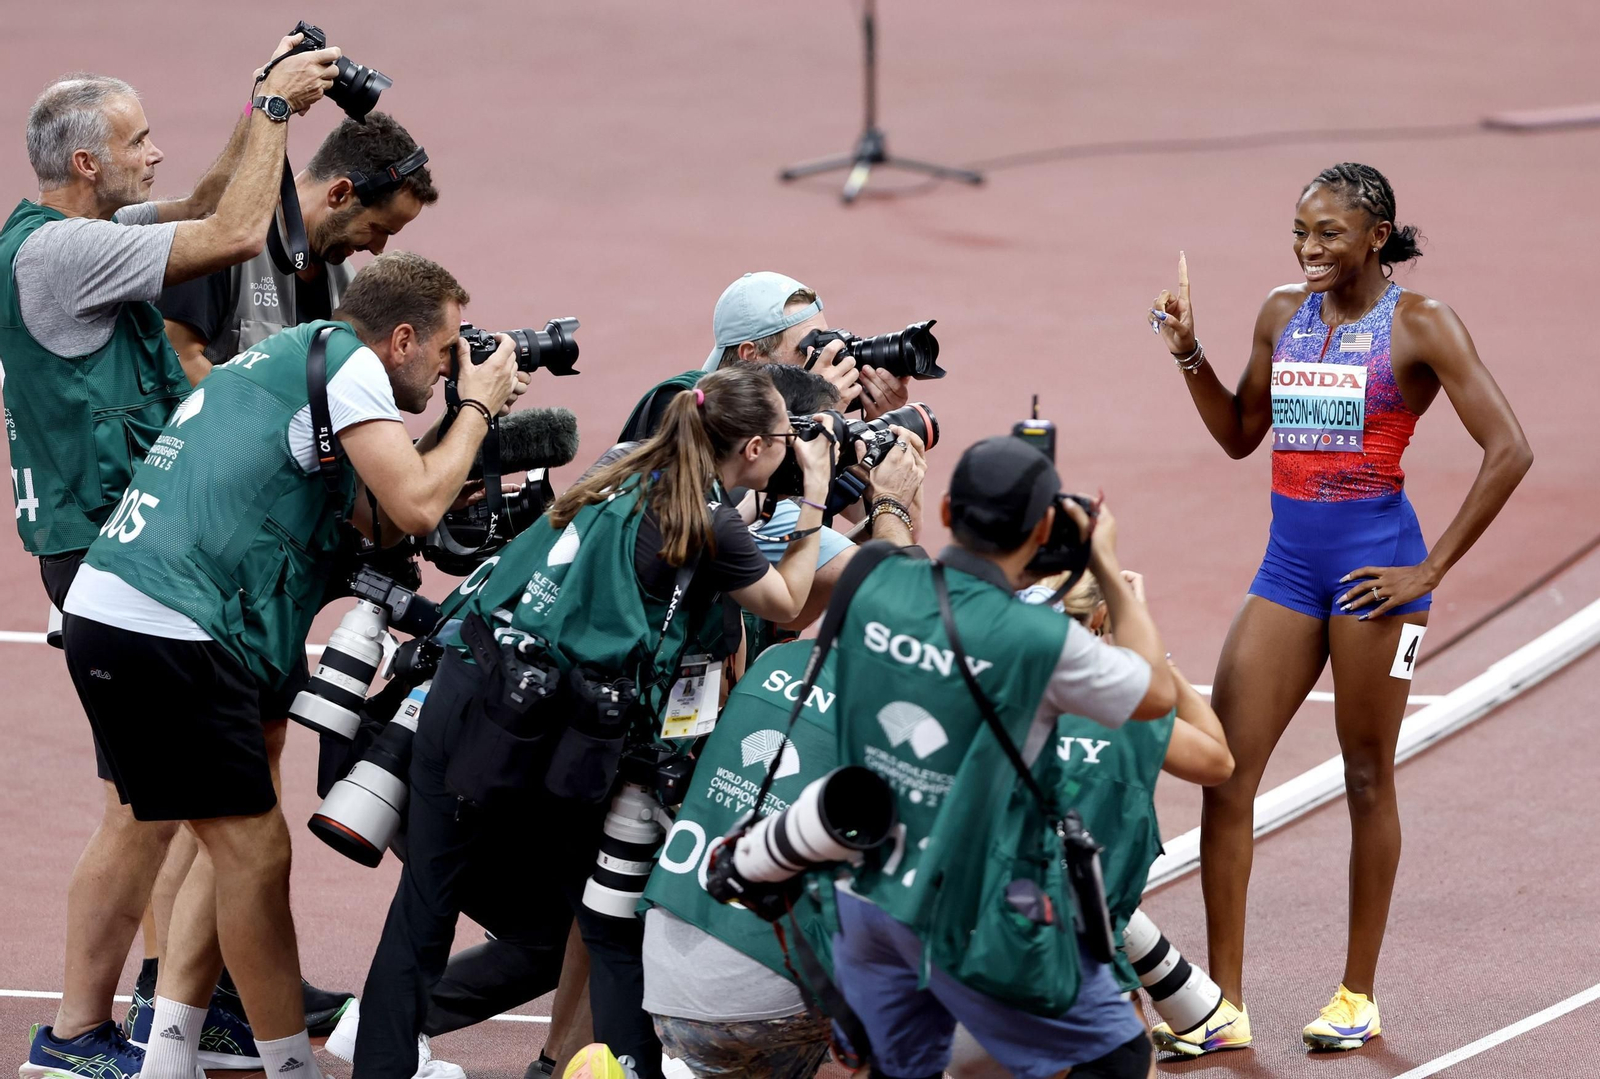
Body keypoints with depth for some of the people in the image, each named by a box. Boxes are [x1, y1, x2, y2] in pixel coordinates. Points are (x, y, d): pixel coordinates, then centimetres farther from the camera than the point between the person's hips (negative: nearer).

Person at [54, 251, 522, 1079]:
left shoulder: (285, 360, 24)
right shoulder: (346, 360, -4)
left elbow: (378, 516, 28)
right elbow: (417, 506, -10)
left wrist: (466, 425, 22)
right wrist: (476, 406, 4)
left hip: (109, 615, 10)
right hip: (167, 631, -10)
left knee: (236, 847, 17)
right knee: (255, 849, -2)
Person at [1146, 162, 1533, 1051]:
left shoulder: (1419, 325, -7)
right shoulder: (1284, 314, 10)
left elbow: (1509, 451, -11)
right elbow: (1240, 435, 22)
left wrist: (1432, 569, -12)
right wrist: (1190, 356, 6)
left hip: (1373, 561, -6)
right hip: (1289, 562, 6)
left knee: (1368, 779, 4)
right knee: (1225, 768, -3)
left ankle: (1359, 996, 16)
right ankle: (1223, 1002, 2)